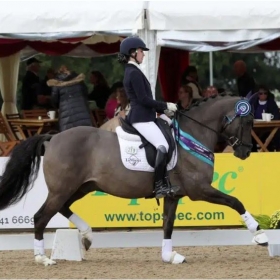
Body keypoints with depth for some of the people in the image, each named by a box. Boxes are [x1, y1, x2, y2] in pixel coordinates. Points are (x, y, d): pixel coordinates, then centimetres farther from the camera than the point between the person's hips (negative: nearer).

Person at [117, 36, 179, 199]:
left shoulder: (132, 71, 18)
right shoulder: (134, 73, -14)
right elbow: (143, 99, -19)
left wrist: (162, 109, 16)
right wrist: (165, 106, -11)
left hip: (143, 117, 11)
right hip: (141, 118, -11)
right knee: (163, 146, -20)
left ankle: (165, 184, 10)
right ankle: (159, 187, -21)